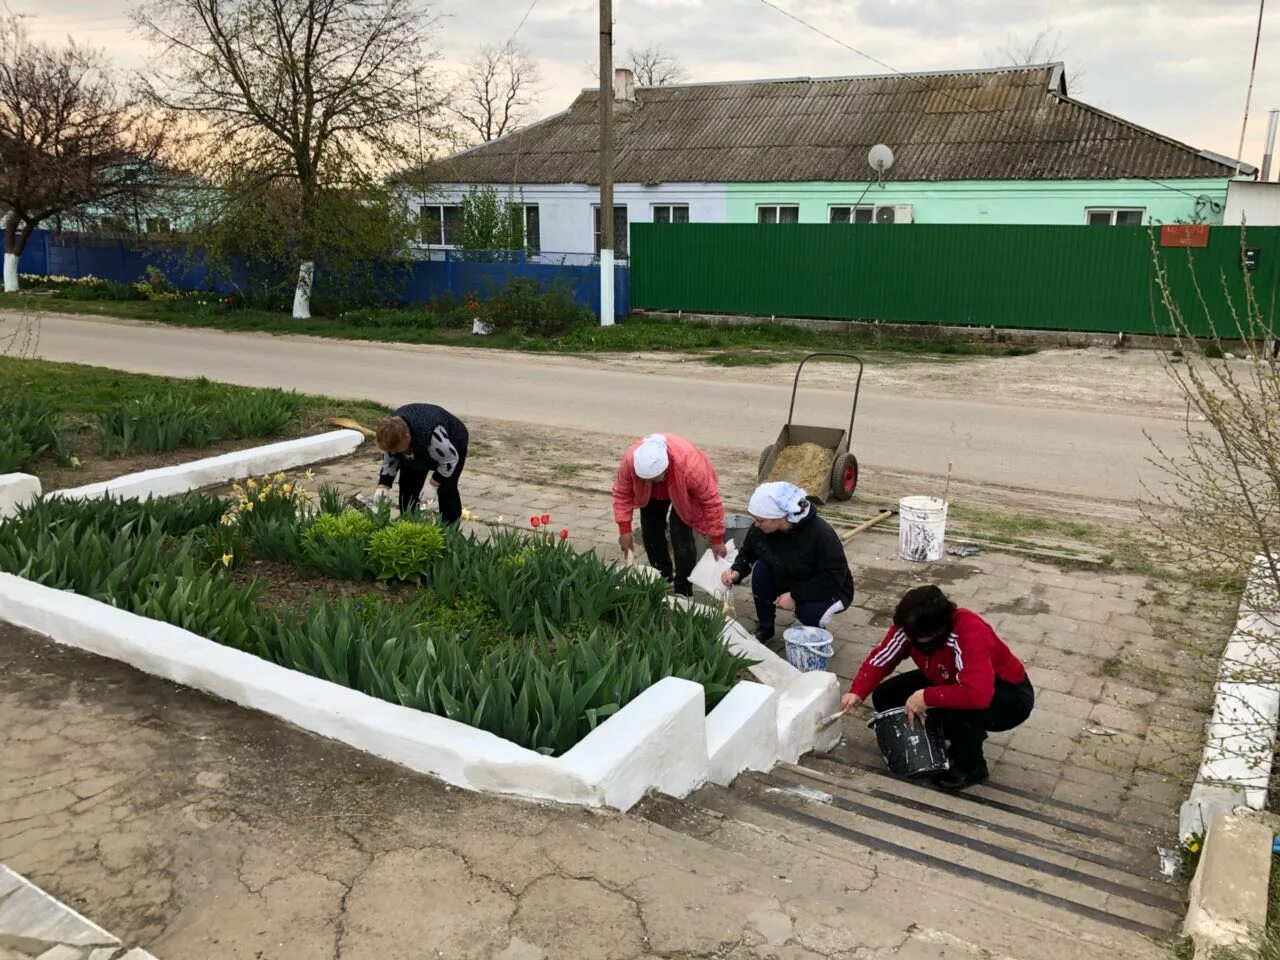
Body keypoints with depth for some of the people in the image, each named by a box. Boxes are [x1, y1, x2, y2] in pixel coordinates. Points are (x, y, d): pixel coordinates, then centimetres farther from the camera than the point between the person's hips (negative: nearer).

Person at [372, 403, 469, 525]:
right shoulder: (392, 434, -27)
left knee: (446, 490, -13)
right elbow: (389, 459, -8)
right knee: (407, 487, -1)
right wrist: (384, 484, -20)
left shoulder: (431, 434, -46)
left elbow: (450, 459, -30)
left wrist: (435, 483, -26)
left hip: (451, 443, -6)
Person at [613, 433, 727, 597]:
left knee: (681, 537, -15)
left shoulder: (690, 464, -46)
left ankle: (683, 592, -2)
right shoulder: (630, 459, -39)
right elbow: (622, 493, -20)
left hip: (683, 493, -3)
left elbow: (711, 500, -32)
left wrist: (717, 539, -24)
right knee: (651, 533, 3)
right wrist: (624, 530, -23)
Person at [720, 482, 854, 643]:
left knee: (808, 611, -35)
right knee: (760, 568, -20)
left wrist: (795, 596, -31)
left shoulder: (821, 533, -33)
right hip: (789, 584, 5)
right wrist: (736, 571, -21)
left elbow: (834, 578, -30)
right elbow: (747, 553, 1)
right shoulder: (760, 529, -18)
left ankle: (817, 628, 4)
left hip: (830, 590, -5)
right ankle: (765, 628, -2)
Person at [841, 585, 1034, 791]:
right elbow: (881, 658, -11)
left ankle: (971, 766, -6)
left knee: (957, 709, -40)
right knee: (885, 697, -6)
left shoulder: (971, 634, -40)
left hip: (1011, 695, -7)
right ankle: (964, 736, 10)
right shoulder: (911, 626, -20)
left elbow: (978, 694, -50)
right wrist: (857, 692, -27)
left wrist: (927, 697, -39)